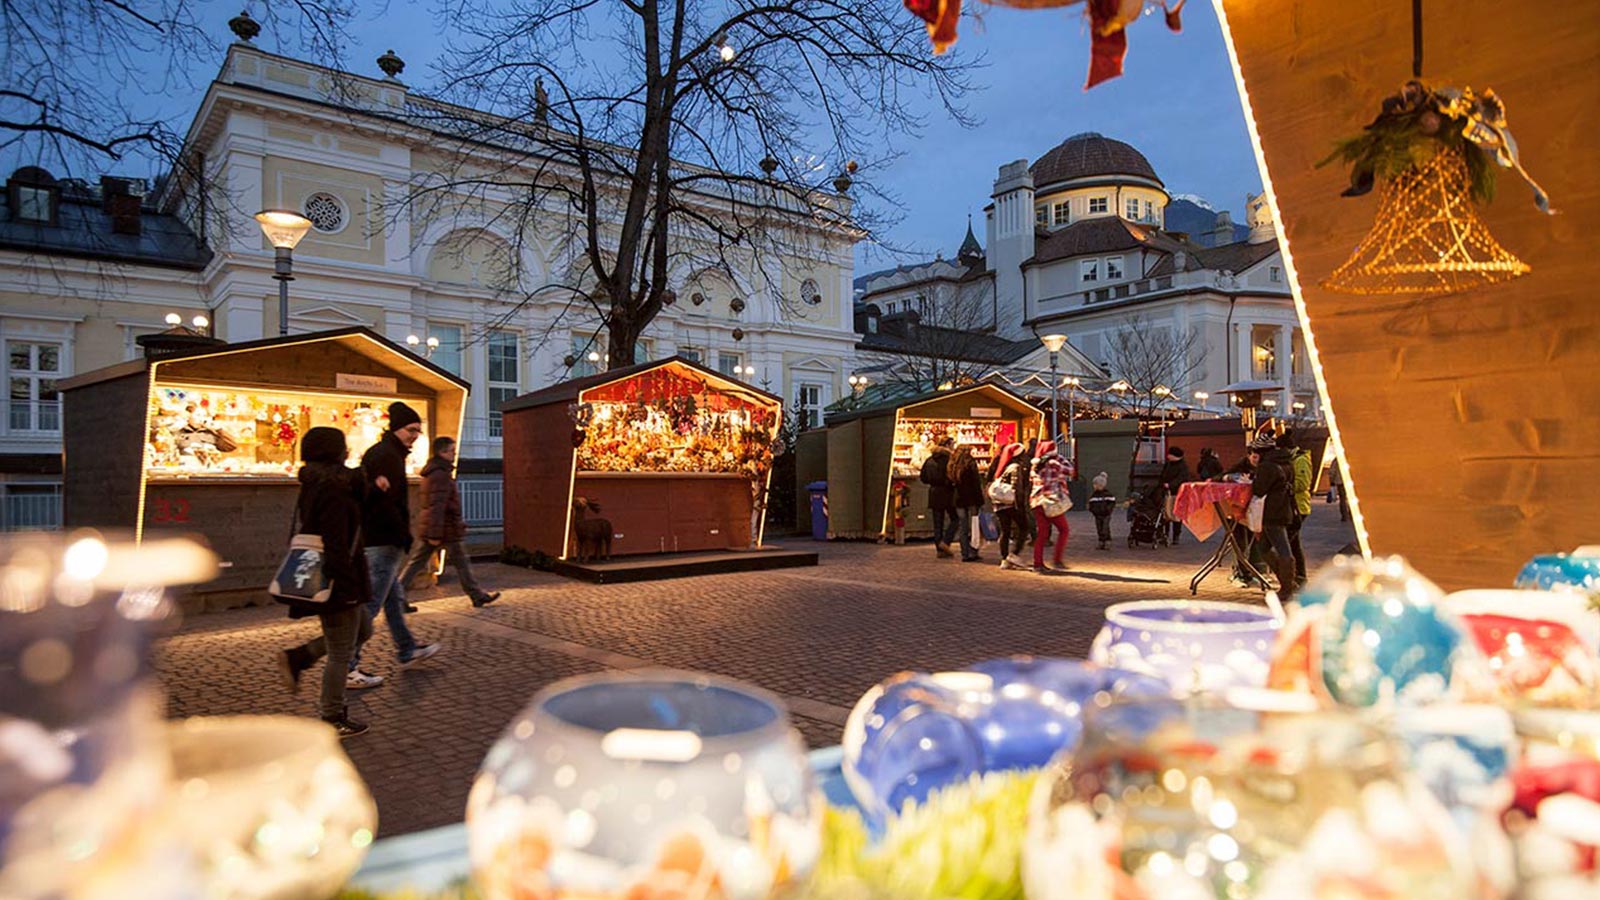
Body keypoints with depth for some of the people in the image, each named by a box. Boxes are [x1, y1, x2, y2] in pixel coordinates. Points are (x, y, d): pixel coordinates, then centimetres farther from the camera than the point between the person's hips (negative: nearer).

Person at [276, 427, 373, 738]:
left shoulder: (313, 486, 11)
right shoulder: (332, 489, -20)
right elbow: (336, 543, -25)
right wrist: (344, 585, -23)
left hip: (319, 577, 10)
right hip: (338, 582, -10)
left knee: (362, 630, 23)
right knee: (341, 652, 2)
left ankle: (295, 659, 17)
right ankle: (333, 720, 13)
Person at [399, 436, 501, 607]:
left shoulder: (432, 472, 15)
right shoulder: (441, 475, -17)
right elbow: (437, 506, -23)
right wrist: (436, 533, -26)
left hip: (429, 528, 9)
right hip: (446, 529, -9)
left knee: (416, 562, 8)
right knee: (461, 562, 3)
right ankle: (478, 596, 13)